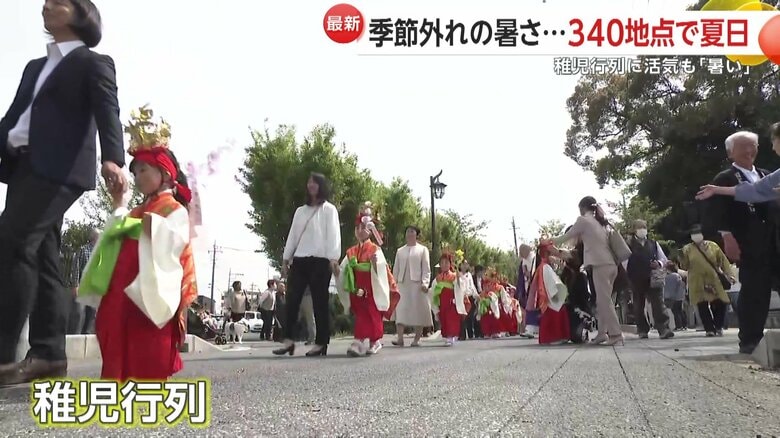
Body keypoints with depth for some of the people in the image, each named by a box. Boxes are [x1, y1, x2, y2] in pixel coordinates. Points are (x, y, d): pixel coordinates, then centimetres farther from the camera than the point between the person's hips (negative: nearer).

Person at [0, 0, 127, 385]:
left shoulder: (94, 63, 5)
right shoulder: (35, 66, 28)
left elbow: (107, 113, -10)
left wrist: (112, 159, -28)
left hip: (58, 167, -7)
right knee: (41, 257, 2)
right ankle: (48, 353, 4)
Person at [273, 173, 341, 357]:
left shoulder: (329, 209, 6)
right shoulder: (300, 211, 21)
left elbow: (333, 234, -4)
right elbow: (292, 235, 19)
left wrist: (333, 259, -14)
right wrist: (285, 259, 12)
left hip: (320, 260, -5)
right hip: (299, 260, 5)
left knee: (320, 302, -3)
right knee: (292, 300, -3)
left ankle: (321, 343, 0)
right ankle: (289, 340, -1)